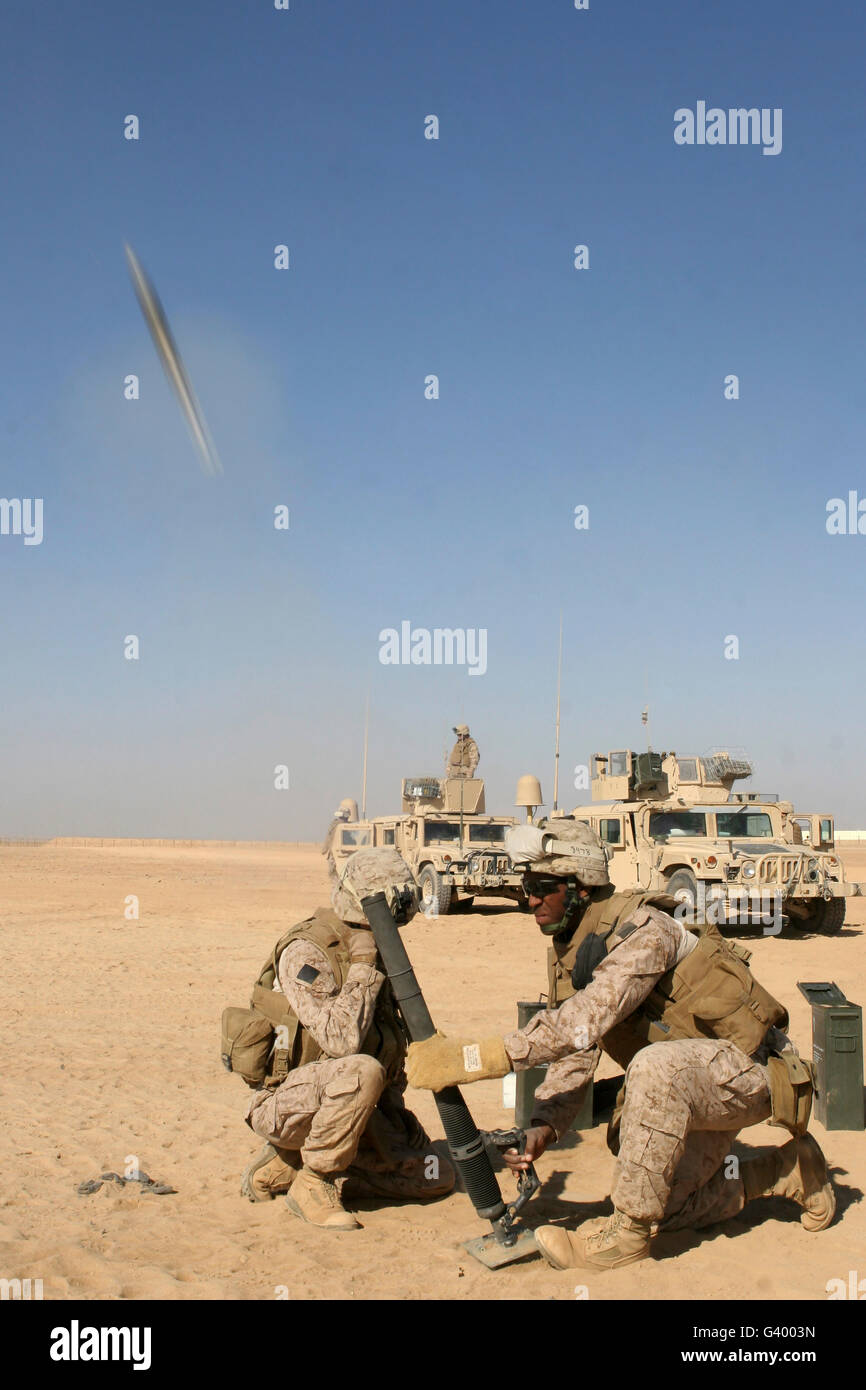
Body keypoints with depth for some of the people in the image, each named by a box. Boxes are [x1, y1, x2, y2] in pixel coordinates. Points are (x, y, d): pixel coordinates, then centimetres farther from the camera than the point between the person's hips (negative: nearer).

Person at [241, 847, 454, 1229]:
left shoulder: (374, 949, 7)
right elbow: (341, 1041, -31)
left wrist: (394, 1107, 10)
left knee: (438, 1176, 5)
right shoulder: (306, 950, -19)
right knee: (361, 1071, -38)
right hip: (287, 1104, -9)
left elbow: (389, 1043, 18)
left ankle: (288, 1167, 7)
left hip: (340, 1100, 9)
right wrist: (363, 967, -24)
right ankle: (313, 1184, -16)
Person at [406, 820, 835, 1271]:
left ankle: (628, 1233, -24)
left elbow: (585, 1022, -40)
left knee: (654, 1067, -39)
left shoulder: (642, 929, -27)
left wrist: (479, 1058, -42)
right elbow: (575, 1053, 4)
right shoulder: (567, 953, 2)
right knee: (666, 1207, 10)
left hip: (745, 1071, -10)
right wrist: (543, 1126, -14)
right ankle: (789, 1172, 29)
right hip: (684, 1089, 10)